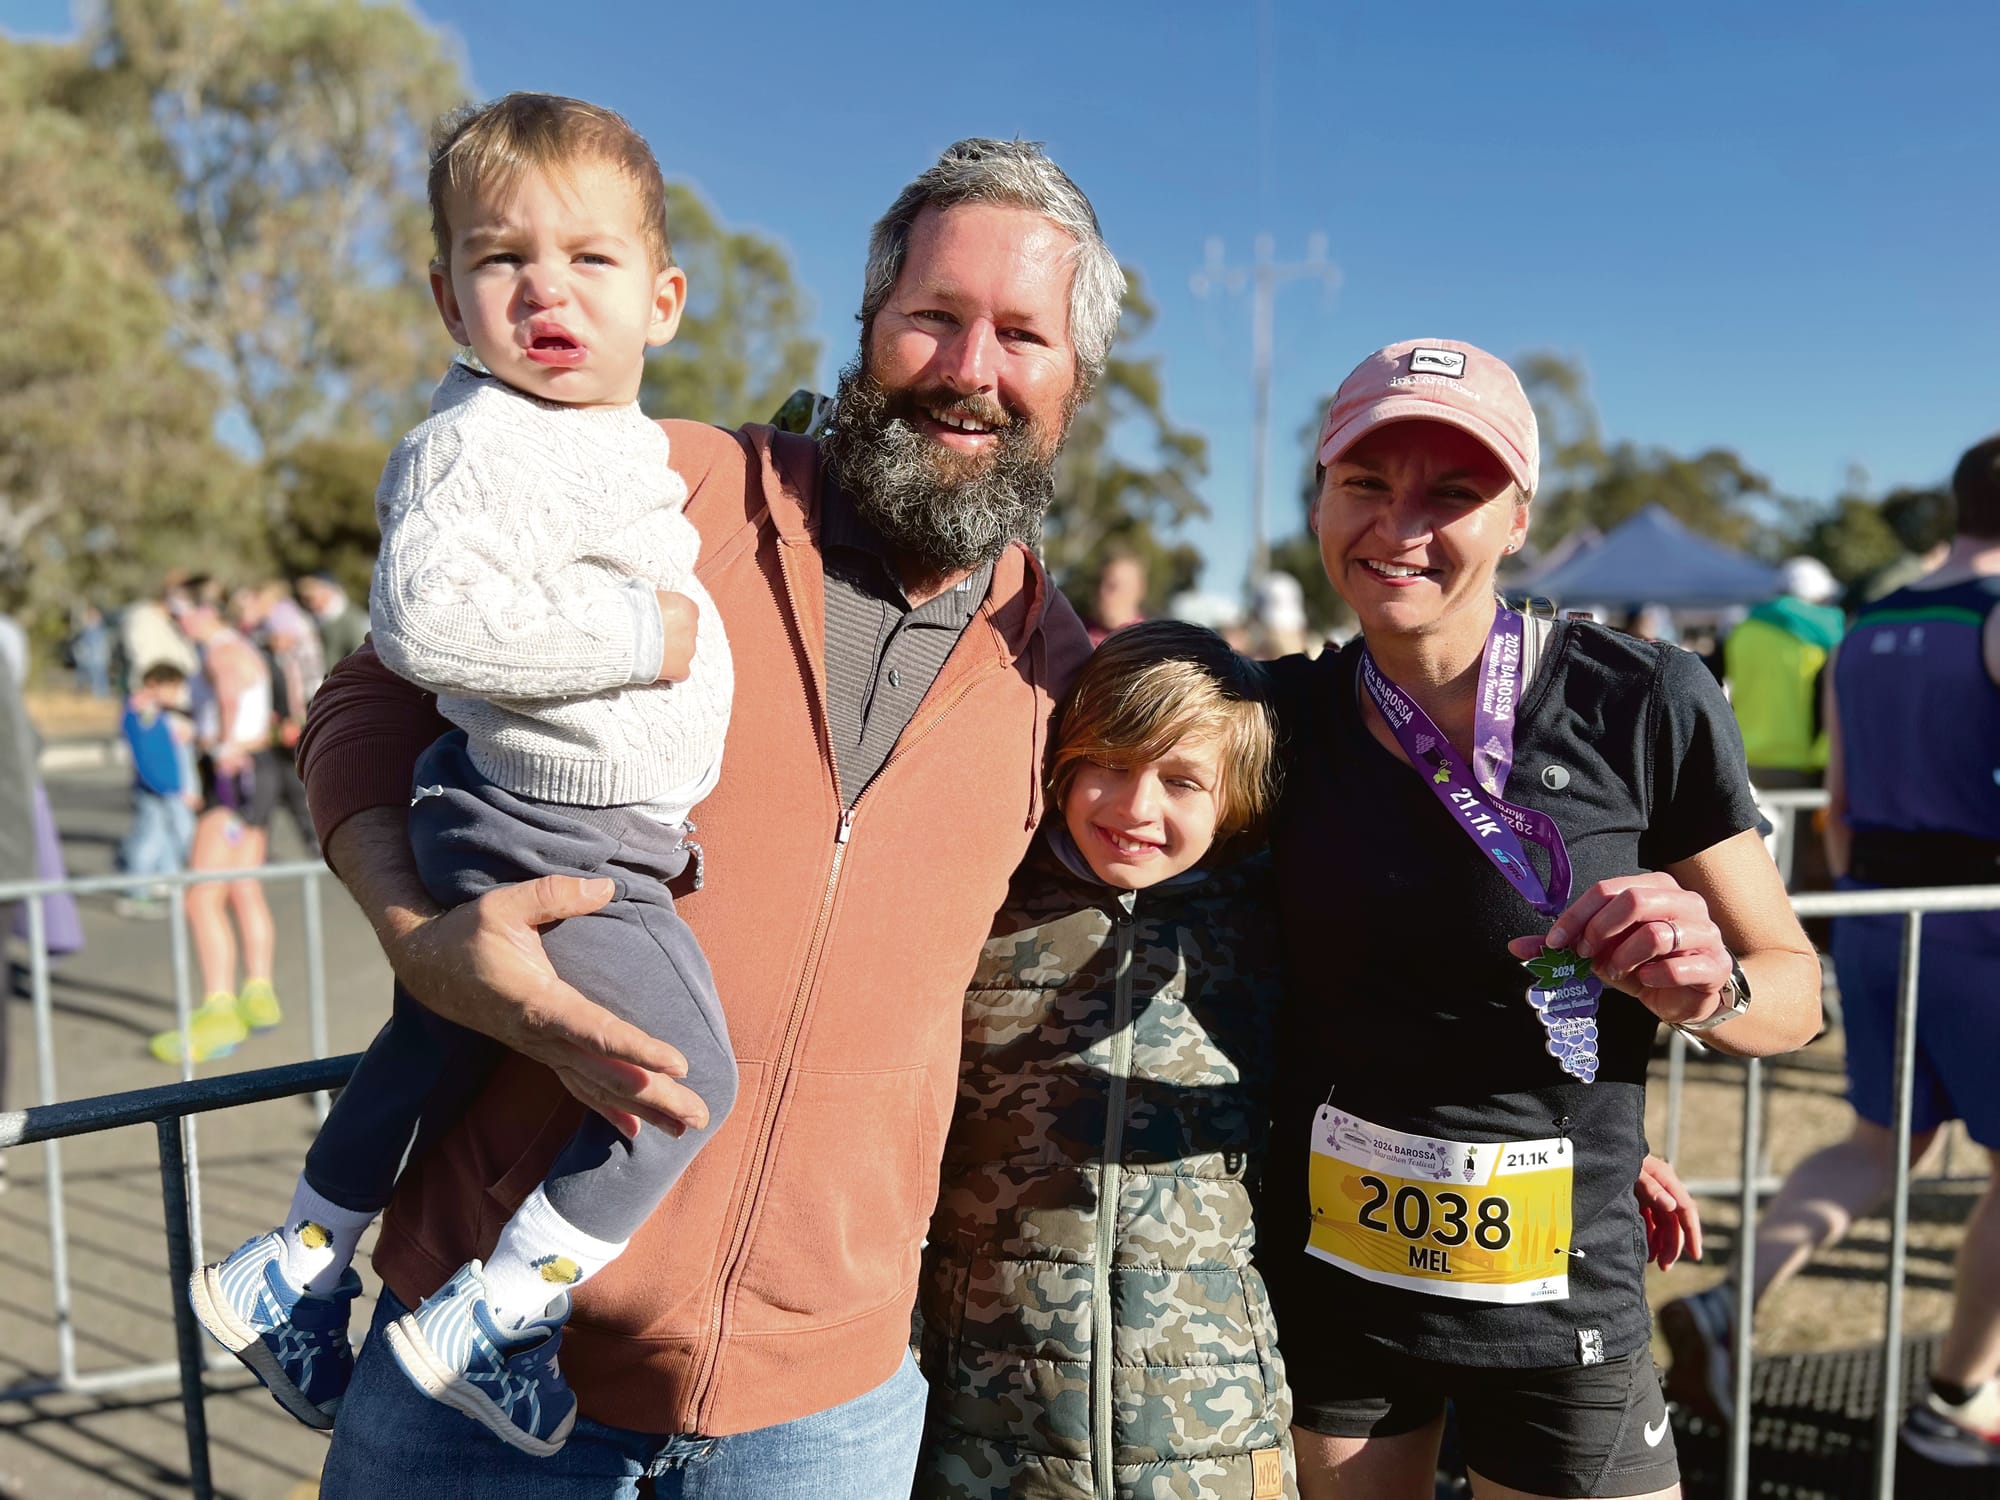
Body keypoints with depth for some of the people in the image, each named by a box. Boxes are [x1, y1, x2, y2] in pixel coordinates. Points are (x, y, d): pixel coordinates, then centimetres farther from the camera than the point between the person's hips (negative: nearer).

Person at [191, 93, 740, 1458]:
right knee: (688, 1087, -8)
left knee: (437, 1047, 24)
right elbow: (427, 617, -33)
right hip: (556, 845, -10)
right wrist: (637, 631, -27)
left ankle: (292, 1272, 44)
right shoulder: (479, 442, -19)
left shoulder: (624, 444, 10)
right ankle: (490, 1320, 8)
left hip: (584, 831, 10)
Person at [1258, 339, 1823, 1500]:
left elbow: (1795, 987, -6)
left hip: (1557, 1301, -2)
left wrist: (1704, 986, -26)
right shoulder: (1287, 714, -5)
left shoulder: (1645, 706, -14)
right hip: (1321, 1276, 3)